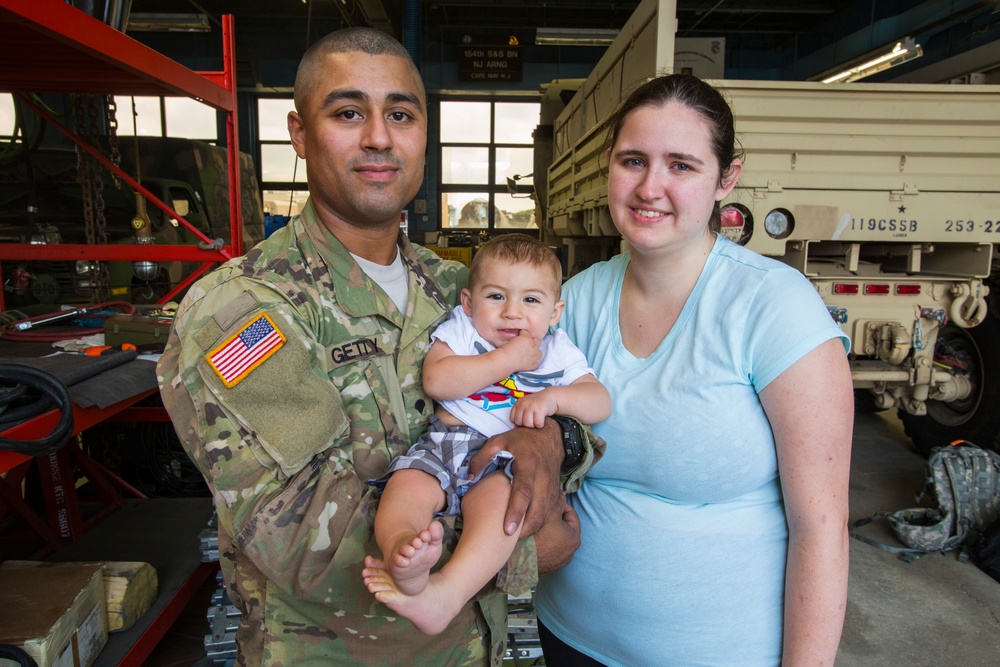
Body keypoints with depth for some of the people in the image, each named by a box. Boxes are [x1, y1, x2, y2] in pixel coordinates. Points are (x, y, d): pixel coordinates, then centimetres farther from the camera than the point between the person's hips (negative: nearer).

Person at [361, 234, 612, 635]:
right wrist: (507, 360, -10)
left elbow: (601, 403, 5)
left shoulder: (558, 351, 13)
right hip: (442, 444, 1)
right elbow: (436, 381, -10)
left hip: (507, 459, -1)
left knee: (500, 497, -34)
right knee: (408, 484, -29)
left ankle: (446, 593, -51)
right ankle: (401, 549, -58)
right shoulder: (461, 330, 9)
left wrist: (552, 397, -15)